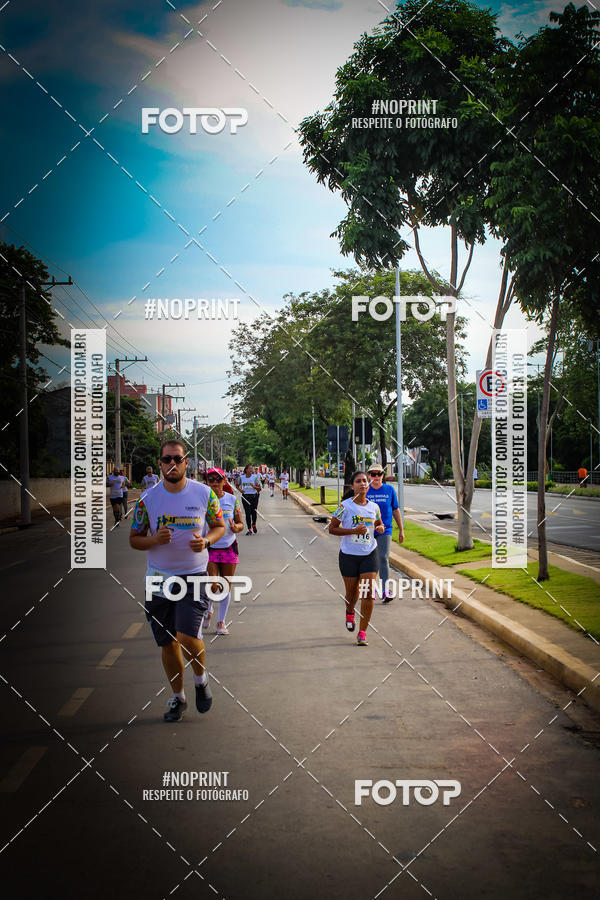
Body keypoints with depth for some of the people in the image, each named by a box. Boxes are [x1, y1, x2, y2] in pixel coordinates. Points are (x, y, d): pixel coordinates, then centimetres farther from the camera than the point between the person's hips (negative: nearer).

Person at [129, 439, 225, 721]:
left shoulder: (204, 493, -4)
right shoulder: (147, 499, -3)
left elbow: (220, 526, 8)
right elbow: (134, 539, 4)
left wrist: (206, 541, -13)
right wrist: (155, 539, -17)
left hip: (194, 576, -2)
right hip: (159, 579, 2)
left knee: (188, 637, -17)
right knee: (167, 643, 9)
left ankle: (201, 678, 15)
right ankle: (177, 698, 29)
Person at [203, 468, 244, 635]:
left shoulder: (232, 500, 1)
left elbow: (241, 524, 6)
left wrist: (235, 527, -17)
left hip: (229, 547, 2)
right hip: (209, 547, -2)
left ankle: (221, 621, 21)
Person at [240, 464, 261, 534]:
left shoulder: (255, 477, -4)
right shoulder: (242, 477, 3)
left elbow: (259, 488, -3)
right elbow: (240, 485, 18)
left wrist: (254, 486, -21)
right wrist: (240, 489, -2)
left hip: (254, 496, -1)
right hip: (245, 497, 1)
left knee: (254, 512, -1)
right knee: (247, 513, -4)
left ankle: (254, 524, 30)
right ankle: (249, 529, 3)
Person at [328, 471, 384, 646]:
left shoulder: (374, 507, 3)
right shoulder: (345, 506, -8)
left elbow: (379, 523, 22)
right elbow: (332, 528, -7)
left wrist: (380, 528, -3)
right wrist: (353, 530, -19)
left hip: (369, 554, 2)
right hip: (349, 554, -2)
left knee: (368, 593, -9)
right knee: (352, 591, 12)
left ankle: (362, 632, -1)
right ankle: (349, 613, 48)